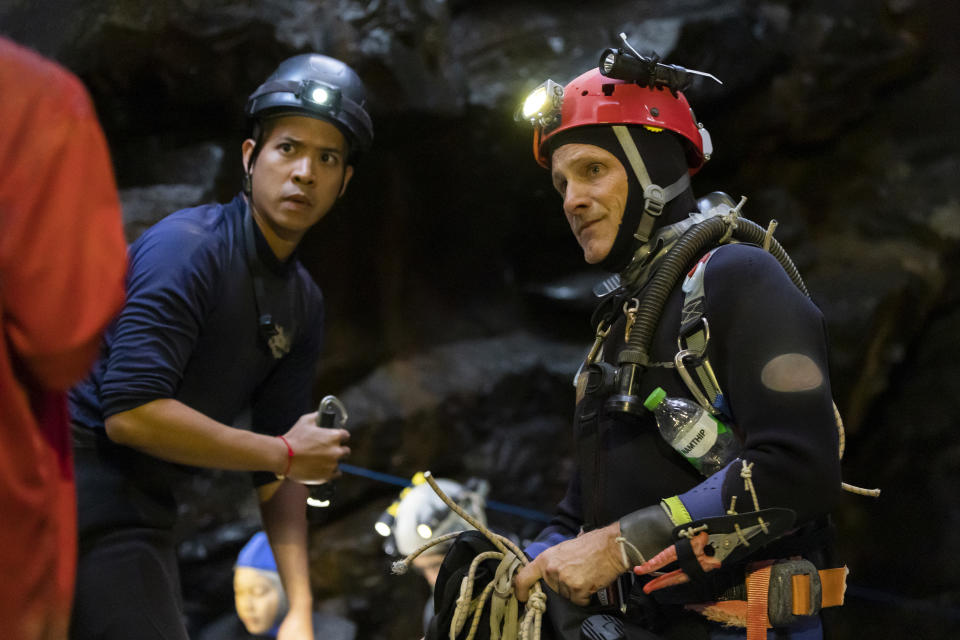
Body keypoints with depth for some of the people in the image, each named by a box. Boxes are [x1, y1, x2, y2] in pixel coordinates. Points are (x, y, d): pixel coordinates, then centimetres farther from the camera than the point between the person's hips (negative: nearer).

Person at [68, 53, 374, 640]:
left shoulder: (304, 304, 9)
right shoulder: (189, 248, -16)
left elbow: (278, 472, 10)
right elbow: (131, 412, -26)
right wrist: (285, 453, -17)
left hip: (142, 511, 8)